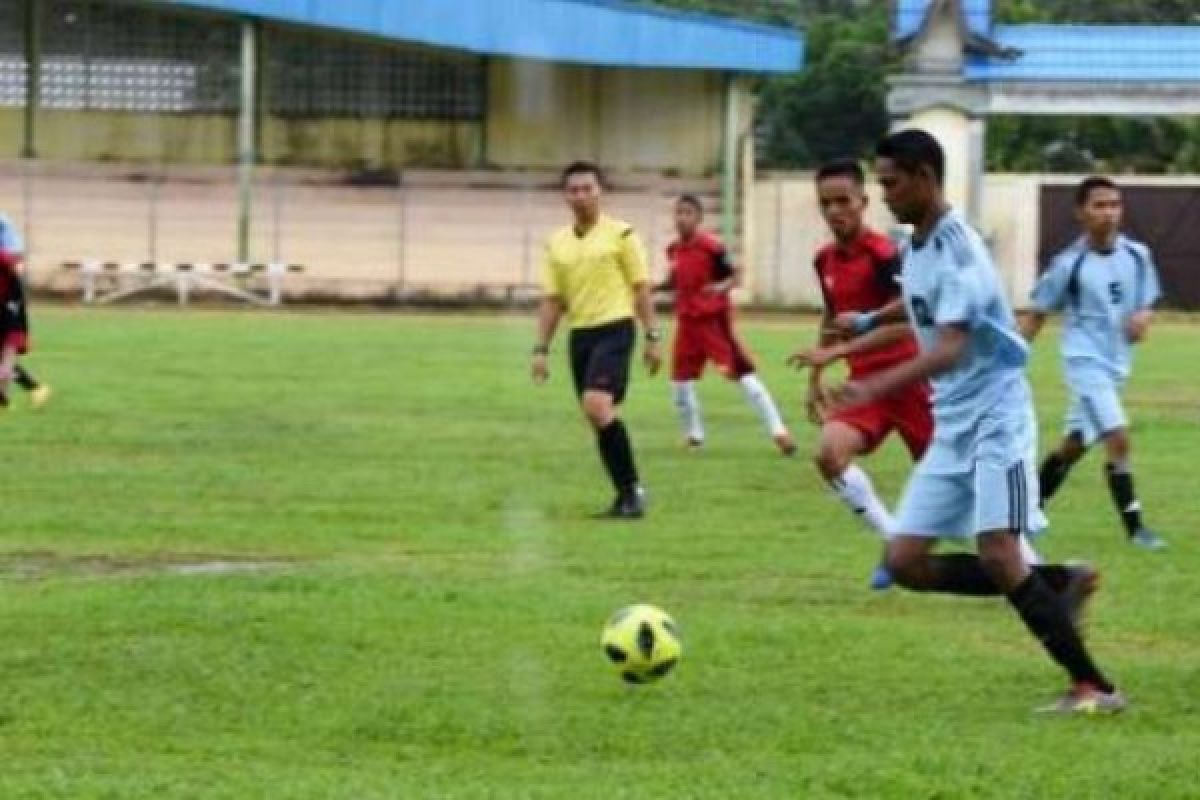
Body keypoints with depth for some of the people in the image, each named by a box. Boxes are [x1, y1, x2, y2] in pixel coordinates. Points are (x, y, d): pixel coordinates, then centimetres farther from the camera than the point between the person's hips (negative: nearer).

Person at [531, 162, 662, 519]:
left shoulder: (621, 234, -2)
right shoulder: (556, 243, 10)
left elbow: (640, 288, -1)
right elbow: (552, 300, 13)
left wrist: (652, 338, -6)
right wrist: (541, 349, 7)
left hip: (614, 329, -6)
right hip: (579, 334, 6)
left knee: (597, 405, -23)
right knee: (600, 418, 6)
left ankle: (631, 488, -15)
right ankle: (627, 495, 17)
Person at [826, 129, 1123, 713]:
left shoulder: (957, 248, -18)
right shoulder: (915, 248, 9)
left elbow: (951, 347, -30)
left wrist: (876, 387, -41)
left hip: (996, 417, -9)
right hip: (952, 427, 9)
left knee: (997, 554, -20)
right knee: (906, 562, 1)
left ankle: (1093, 687, -12)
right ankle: (1061, 585, 11)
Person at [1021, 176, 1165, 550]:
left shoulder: (1137, 255, -1)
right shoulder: (1069, 264, -14)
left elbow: (1147, 303, 10)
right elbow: (1037, 314, -5)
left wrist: (1143, 317, -14)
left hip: (1117, 363, 6)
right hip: (1086, 361, -6)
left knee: (1075, 443, 17)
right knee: (1118, 438, -17)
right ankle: (1134, 526, -9)